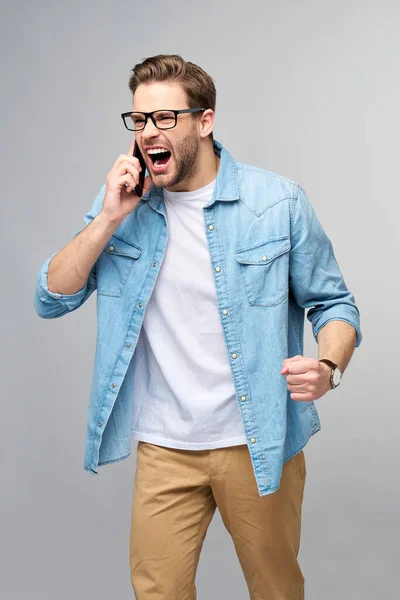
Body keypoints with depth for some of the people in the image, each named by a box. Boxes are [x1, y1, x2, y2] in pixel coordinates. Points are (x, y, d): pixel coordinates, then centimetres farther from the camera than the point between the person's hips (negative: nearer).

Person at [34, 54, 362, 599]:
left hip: (259, 446, -1)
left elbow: (333, 303, -1)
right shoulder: (121, 202, 0)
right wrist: (109, 220, -15)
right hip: (163, 450, 2)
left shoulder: (278, 202, -7)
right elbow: (51, 301, -3)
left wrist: (328, 367, -22)